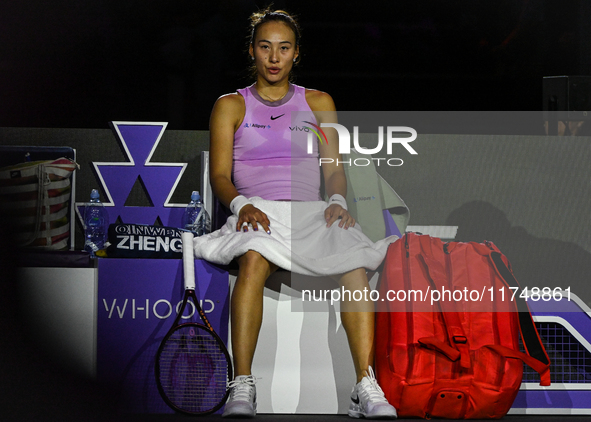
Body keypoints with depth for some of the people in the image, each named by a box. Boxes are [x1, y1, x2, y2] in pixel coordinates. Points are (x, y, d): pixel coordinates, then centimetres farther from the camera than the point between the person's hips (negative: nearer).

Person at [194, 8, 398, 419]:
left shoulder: (318, 102, 23)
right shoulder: (231, 105, 17)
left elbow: (334, 169, 15)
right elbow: (220, 174, 7)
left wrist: (337, 201, -8)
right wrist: (240, 204, -15)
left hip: (310, 212, 2)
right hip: (257, 212, -1)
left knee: (355, 264, -32)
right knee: (254, 260, -39)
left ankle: (367, 388, -37)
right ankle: (242, 388, -40)